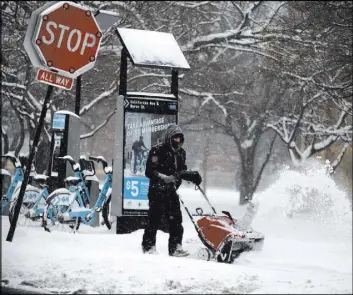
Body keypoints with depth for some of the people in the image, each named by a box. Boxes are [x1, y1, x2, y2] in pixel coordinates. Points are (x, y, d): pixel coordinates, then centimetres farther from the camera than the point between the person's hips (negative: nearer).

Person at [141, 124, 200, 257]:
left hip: (171, 191, 6)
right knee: (155, 219, -4)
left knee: (176, 219, 3)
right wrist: (164, 178, -25)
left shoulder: (180, 152, 12)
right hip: (157, 190, -6)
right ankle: (148, 246, 6)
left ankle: (175, 247, 8)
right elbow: (149, 171, -14)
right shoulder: (158, 150, -10)